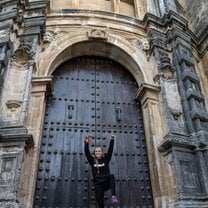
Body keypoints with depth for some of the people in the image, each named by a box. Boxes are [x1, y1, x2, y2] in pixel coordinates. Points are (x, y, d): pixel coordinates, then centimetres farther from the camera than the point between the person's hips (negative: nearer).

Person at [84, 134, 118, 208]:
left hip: (107, 182, -1)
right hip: (98, 184, 1)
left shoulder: (105, 159, 5)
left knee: (111, 176, -34)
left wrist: (112, 141, -16)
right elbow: (87, 153, -6)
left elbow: (110, 151, -6)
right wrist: (87, 143, -17)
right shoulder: (92, 161, 6)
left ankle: (113, 196, -44)